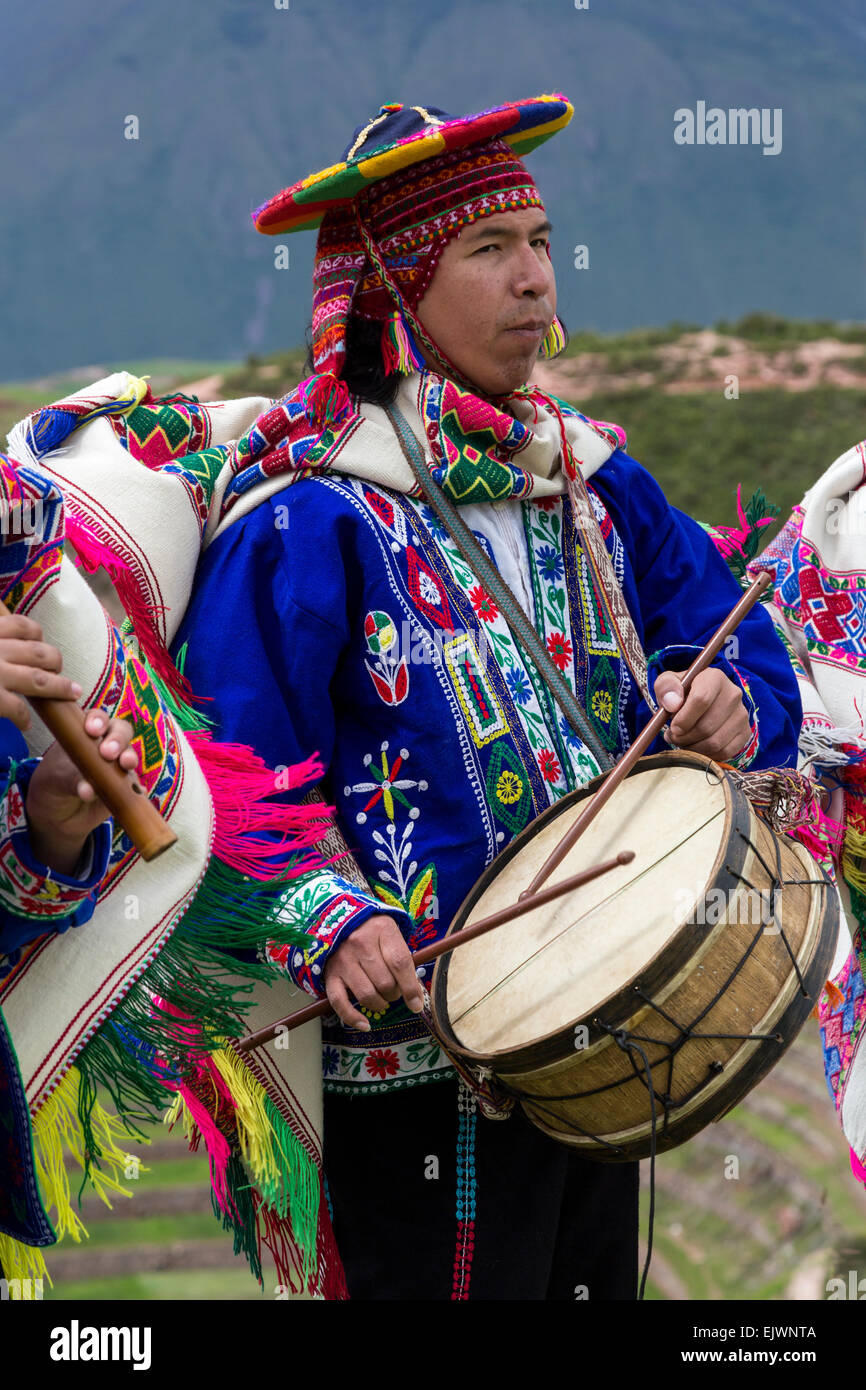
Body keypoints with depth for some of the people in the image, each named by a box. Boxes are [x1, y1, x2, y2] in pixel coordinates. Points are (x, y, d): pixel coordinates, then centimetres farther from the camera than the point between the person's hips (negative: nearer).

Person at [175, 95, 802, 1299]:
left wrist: (730, 705, -9)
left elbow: (741, 645, 13)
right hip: (416, 1068, -7)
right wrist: (329, 925, -32)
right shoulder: (305, 521, -14)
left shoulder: (588, 481, 8)